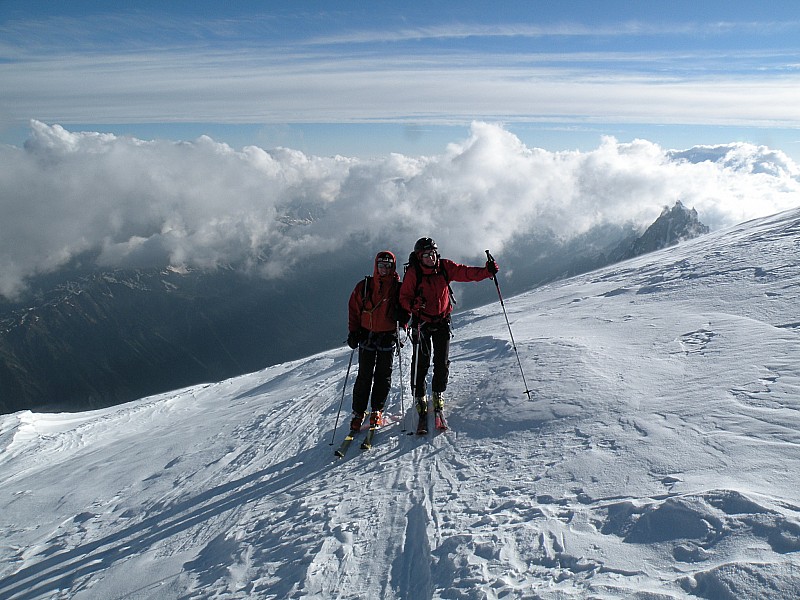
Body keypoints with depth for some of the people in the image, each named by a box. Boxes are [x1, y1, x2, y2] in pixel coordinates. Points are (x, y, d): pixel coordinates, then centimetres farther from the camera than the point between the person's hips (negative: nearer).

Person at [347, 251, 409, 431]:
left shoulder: (398, 288, 1)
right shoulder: (364, 286, 2)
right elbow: (353, 310, 6)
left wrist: (402, 317, -15)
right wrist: (353, 332, -1)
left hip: (388, 336, 0)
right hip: (367, 335, 0)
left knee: (383, 375, 4)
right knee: (364, 375, 2)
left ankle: (377, 411, 17)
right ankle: (358, 412, 11)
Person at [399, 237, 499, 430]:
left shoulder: (445, 267, -4)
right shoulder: (413, 273, -11)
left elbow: (466, 273, -9)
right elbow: (404, 297, -10)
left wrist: (487, 271, -23)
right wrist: (413, 304, -31)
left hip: (442, 321, 3)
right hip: (422, 322, -2)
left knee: (442, 362, 5)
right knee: (421, 362, -3)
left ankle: (438, 394, 25)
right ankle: (419, 397, 14)